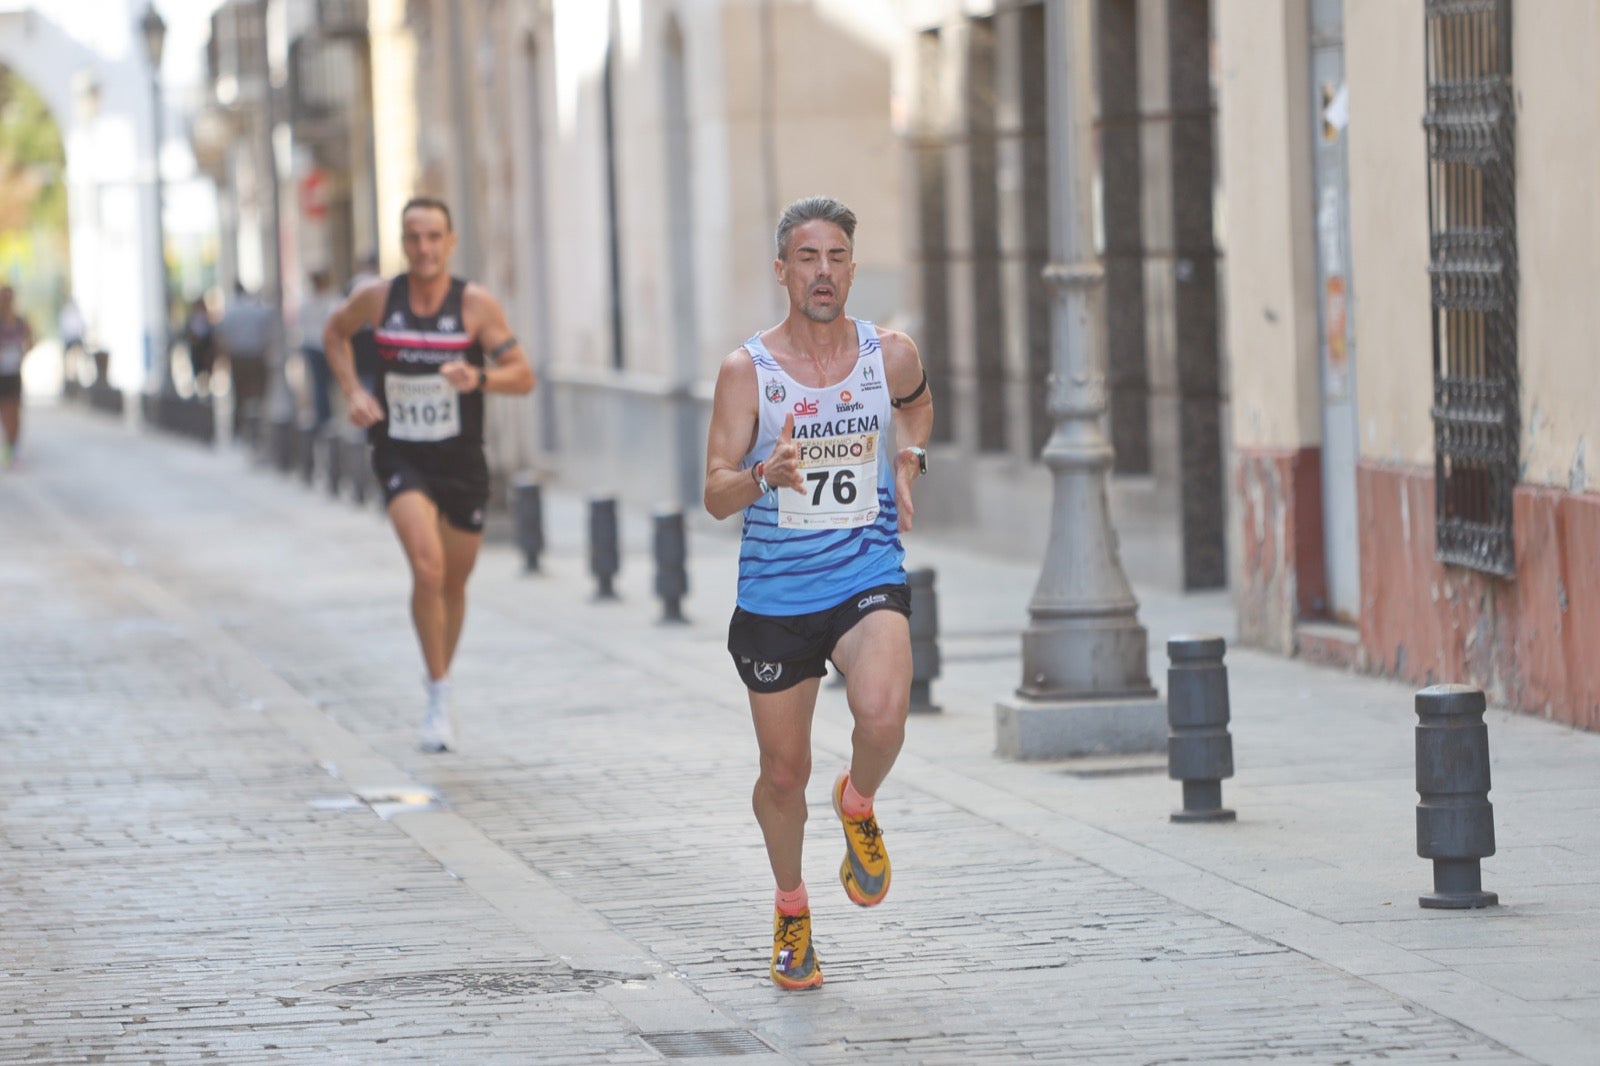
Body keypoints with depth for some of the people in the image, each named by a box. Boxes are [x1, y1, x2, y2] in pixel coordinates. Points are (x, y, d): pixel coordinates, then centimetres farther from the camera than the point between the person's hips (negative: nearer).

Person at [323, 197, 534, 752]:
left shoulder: (476, 304, -8)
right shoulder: (377, 299, -4)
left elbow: (523, 375, -7)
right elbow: (334, 333, 17)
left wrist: (479, 378, -27)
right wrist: (352, 390, 2)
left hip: (462, 460, 1)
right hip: (400, 456, -1)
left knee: (454, 582, 14)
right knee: (427, 565, -22)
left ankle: (442, 691, 36)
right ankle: (438, 699, -14)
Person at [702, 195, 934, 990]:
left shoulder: (890, 356, -1)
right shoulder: (746, 371, -8)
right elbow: (716, 495, -12)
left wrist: (908, 461, 9)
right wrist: (766, 474, -31)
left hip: (868, 579, 0)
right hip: (774, 596, 0)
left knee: (883, 716, -28)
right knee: (783, 773, 9)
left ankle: (858, 805, 7)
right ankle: (791, 909, 36)